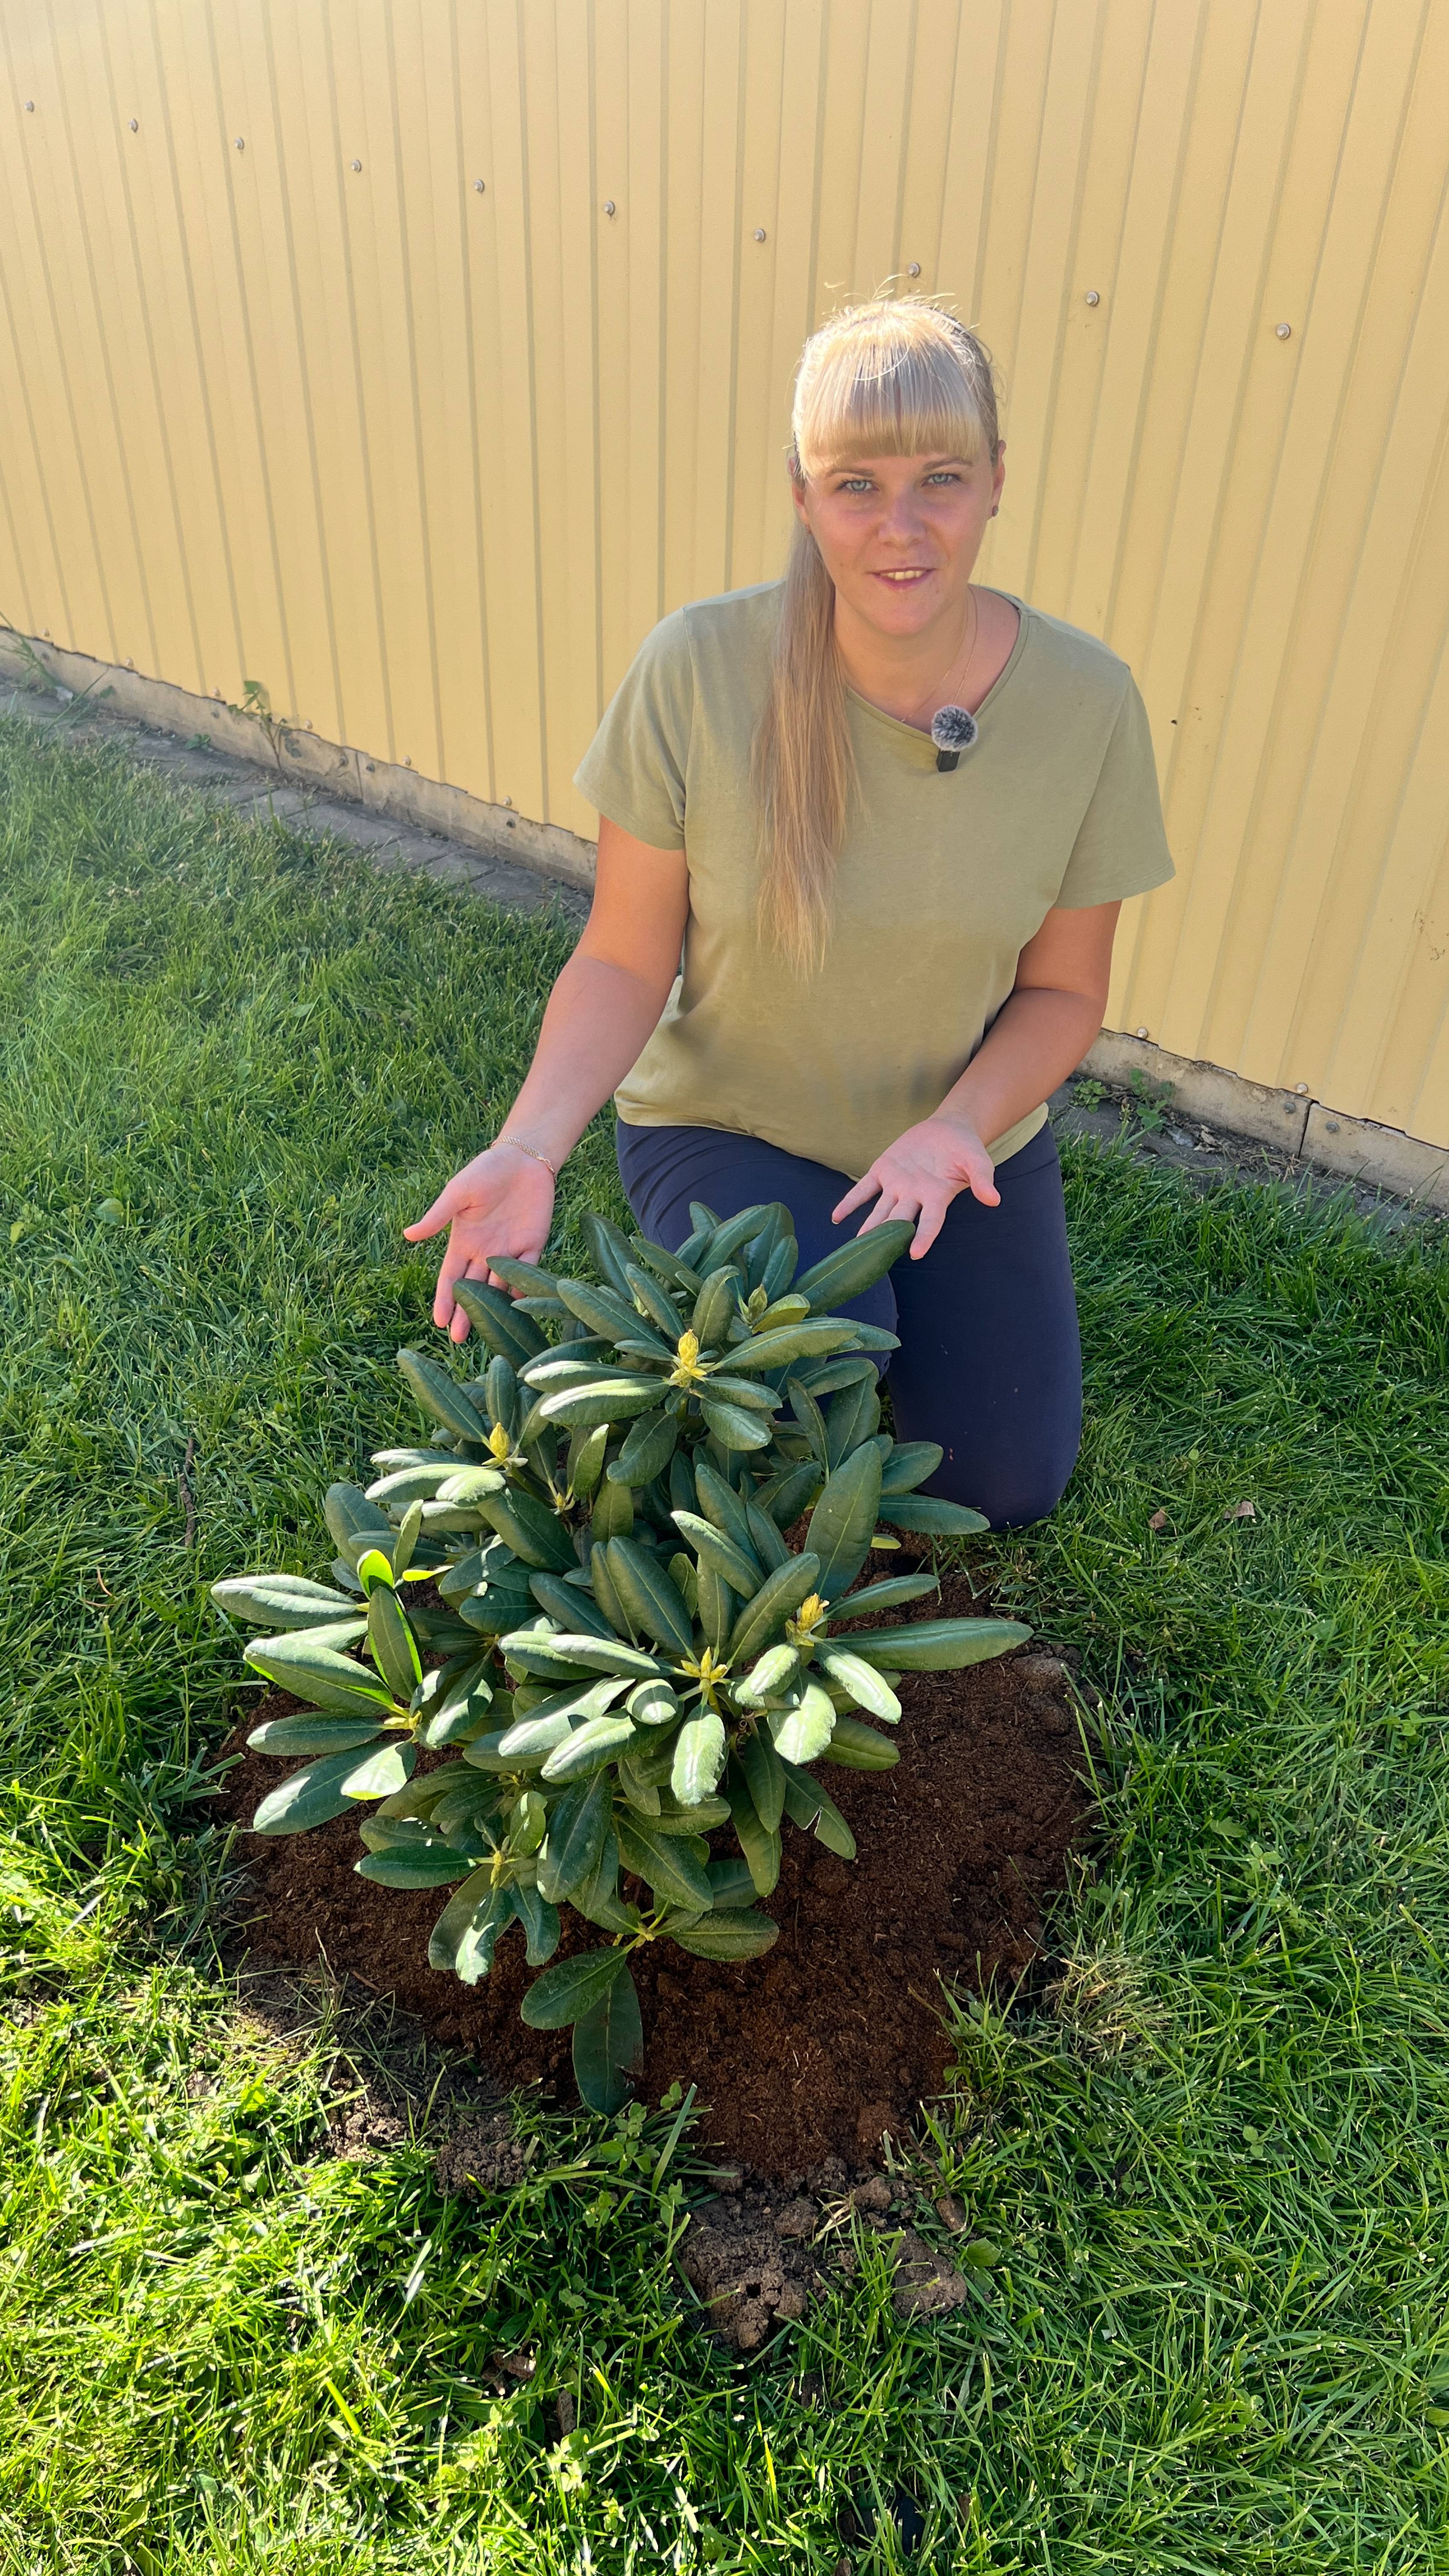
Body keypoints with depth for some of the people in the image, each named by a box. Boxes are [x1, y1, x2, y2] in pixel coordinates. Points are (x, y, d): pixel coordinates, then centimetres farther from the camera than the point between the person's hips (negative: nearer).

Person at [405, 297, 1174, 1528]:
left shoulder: (1086, 701, -17)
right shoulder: (697, 669, -22)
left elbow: (1064, 988, -6)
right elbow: (626, 961, -15)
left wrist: (957, 1128, -25)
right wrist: (530, 1146, -31)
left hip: (969, 1134, 3)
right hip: (730, 1119, -2)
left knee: (1005, 1490, 6)